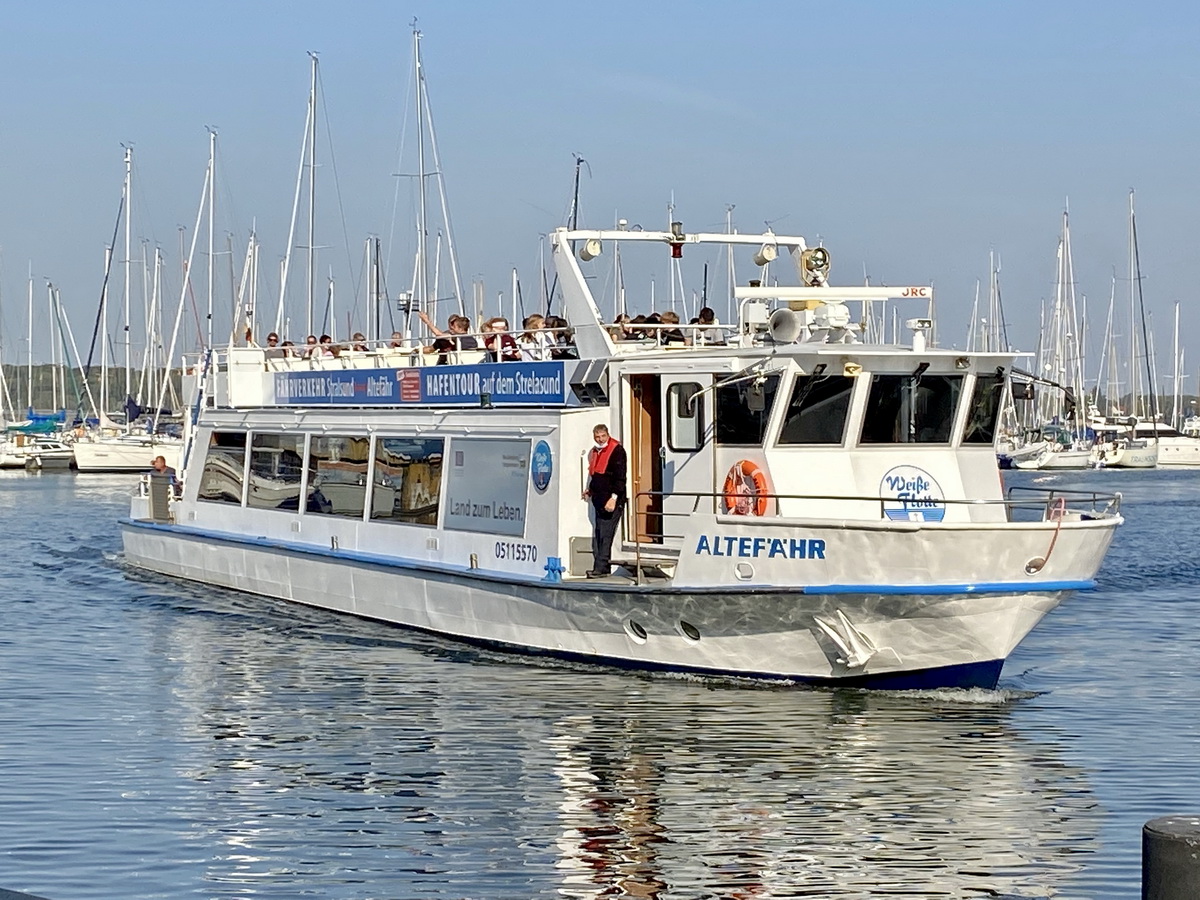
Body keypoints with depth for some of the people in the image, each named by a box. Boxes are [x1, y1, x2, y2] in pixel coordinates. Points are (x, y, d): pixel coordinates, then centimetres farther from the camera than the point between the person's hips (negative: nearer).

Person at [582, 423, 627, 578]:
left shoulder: (617, 451, -8)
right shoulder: (594, 452, 17)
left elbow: (620, 477, -14)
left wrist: (614, 497, -20)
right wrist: (590, 491, 21)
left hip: (612, 502, -9)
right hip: (599, 500, 9)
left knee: (605, 535, -12)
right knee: (597, 535, 8)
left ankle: (601, 568, -13)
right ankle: (601, 567, 12)